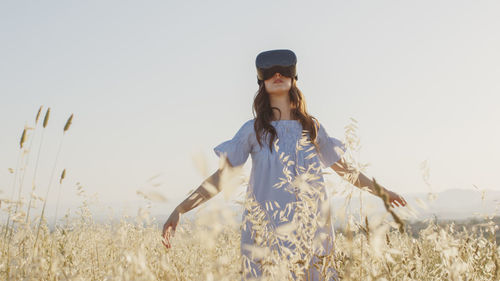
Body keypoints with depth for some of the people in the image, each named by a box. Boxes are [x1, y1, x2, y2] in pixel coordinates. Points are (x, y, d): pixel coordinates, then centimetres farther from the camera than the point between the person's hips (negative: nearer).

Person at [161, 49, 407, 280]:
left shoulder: (312, 128, 11)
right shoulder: (253, 130, 4)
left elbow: (344, 169, 23)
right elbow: (220, 177, 0)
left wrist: (381, 191, 29)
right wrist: (180, 209, -9)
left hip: (311, 229, 2)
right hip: (267, 229, -2)